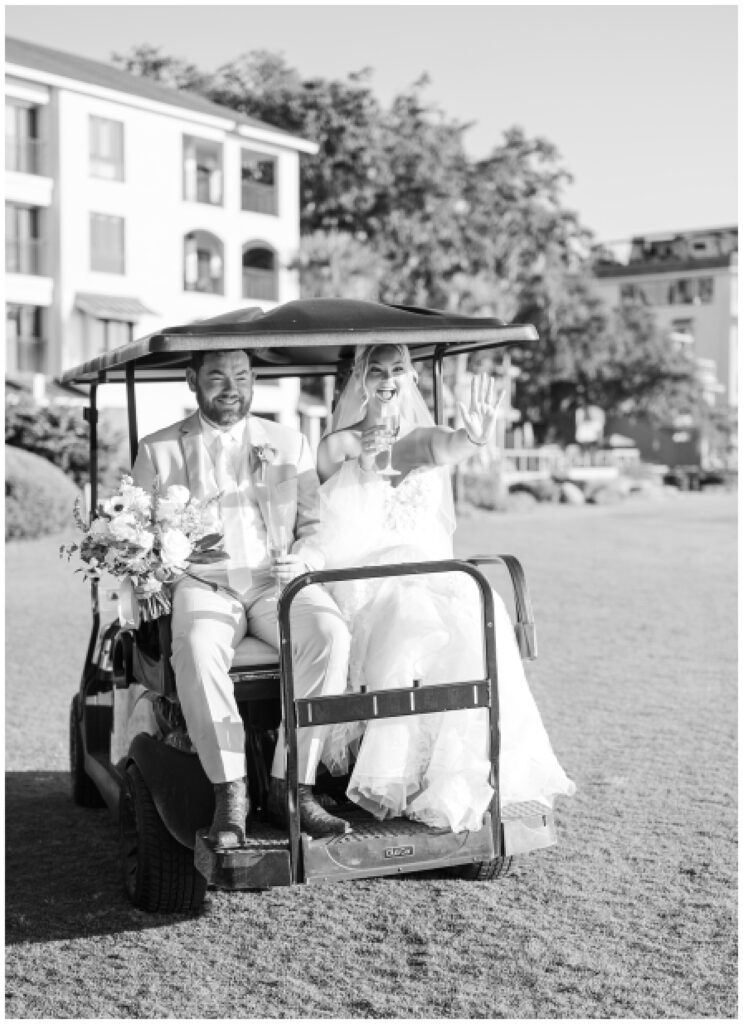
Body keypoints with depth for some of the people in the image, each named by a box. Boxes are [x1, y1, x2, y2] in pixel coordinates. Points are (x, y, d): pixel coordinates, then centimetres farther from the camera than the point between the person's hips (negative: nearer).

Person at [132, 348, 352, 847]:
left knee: (330, 634, -30)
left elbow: (315, 523, 14)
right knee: (197, 647, -36)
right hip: (202, 583, -1)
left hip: (278, 582, 2)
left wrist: (303, 558, -9)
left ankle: (293, 785, -25)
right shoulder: (159, 450, 14)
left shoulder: (290, 443, 18)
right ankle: (230, 792, -28)